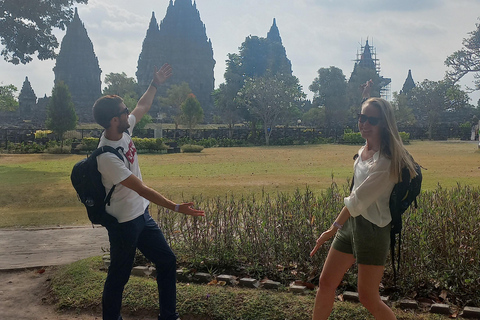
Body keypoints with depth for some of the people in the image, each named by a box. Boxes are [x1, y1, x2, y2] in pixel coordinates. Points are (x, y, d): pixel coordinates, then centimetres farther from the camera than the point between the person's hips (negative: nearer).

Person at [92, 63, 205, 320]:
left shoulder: (124, 131, -3)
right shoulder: (107, 157, -28)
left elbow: (142, 107, 18)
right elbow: (141, 189, -29)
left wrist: (155, 84, 16)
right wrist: (176, 207, -30)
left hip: (142, 215, 9)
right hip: (123, 223, -9)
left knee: (167, 261, 15)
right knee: (118, 278, 5)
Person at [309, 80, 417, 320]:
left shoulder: (386, 161, -21)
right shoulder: (366, 147, 3)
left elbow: (358, 199, -24)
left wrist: (334, 228, -23)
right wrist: (367, 97, 31)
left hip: (373, 228, -8)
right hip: (351, 222, 8)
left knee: (368, 298, 0)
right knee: (326, 283, 10)